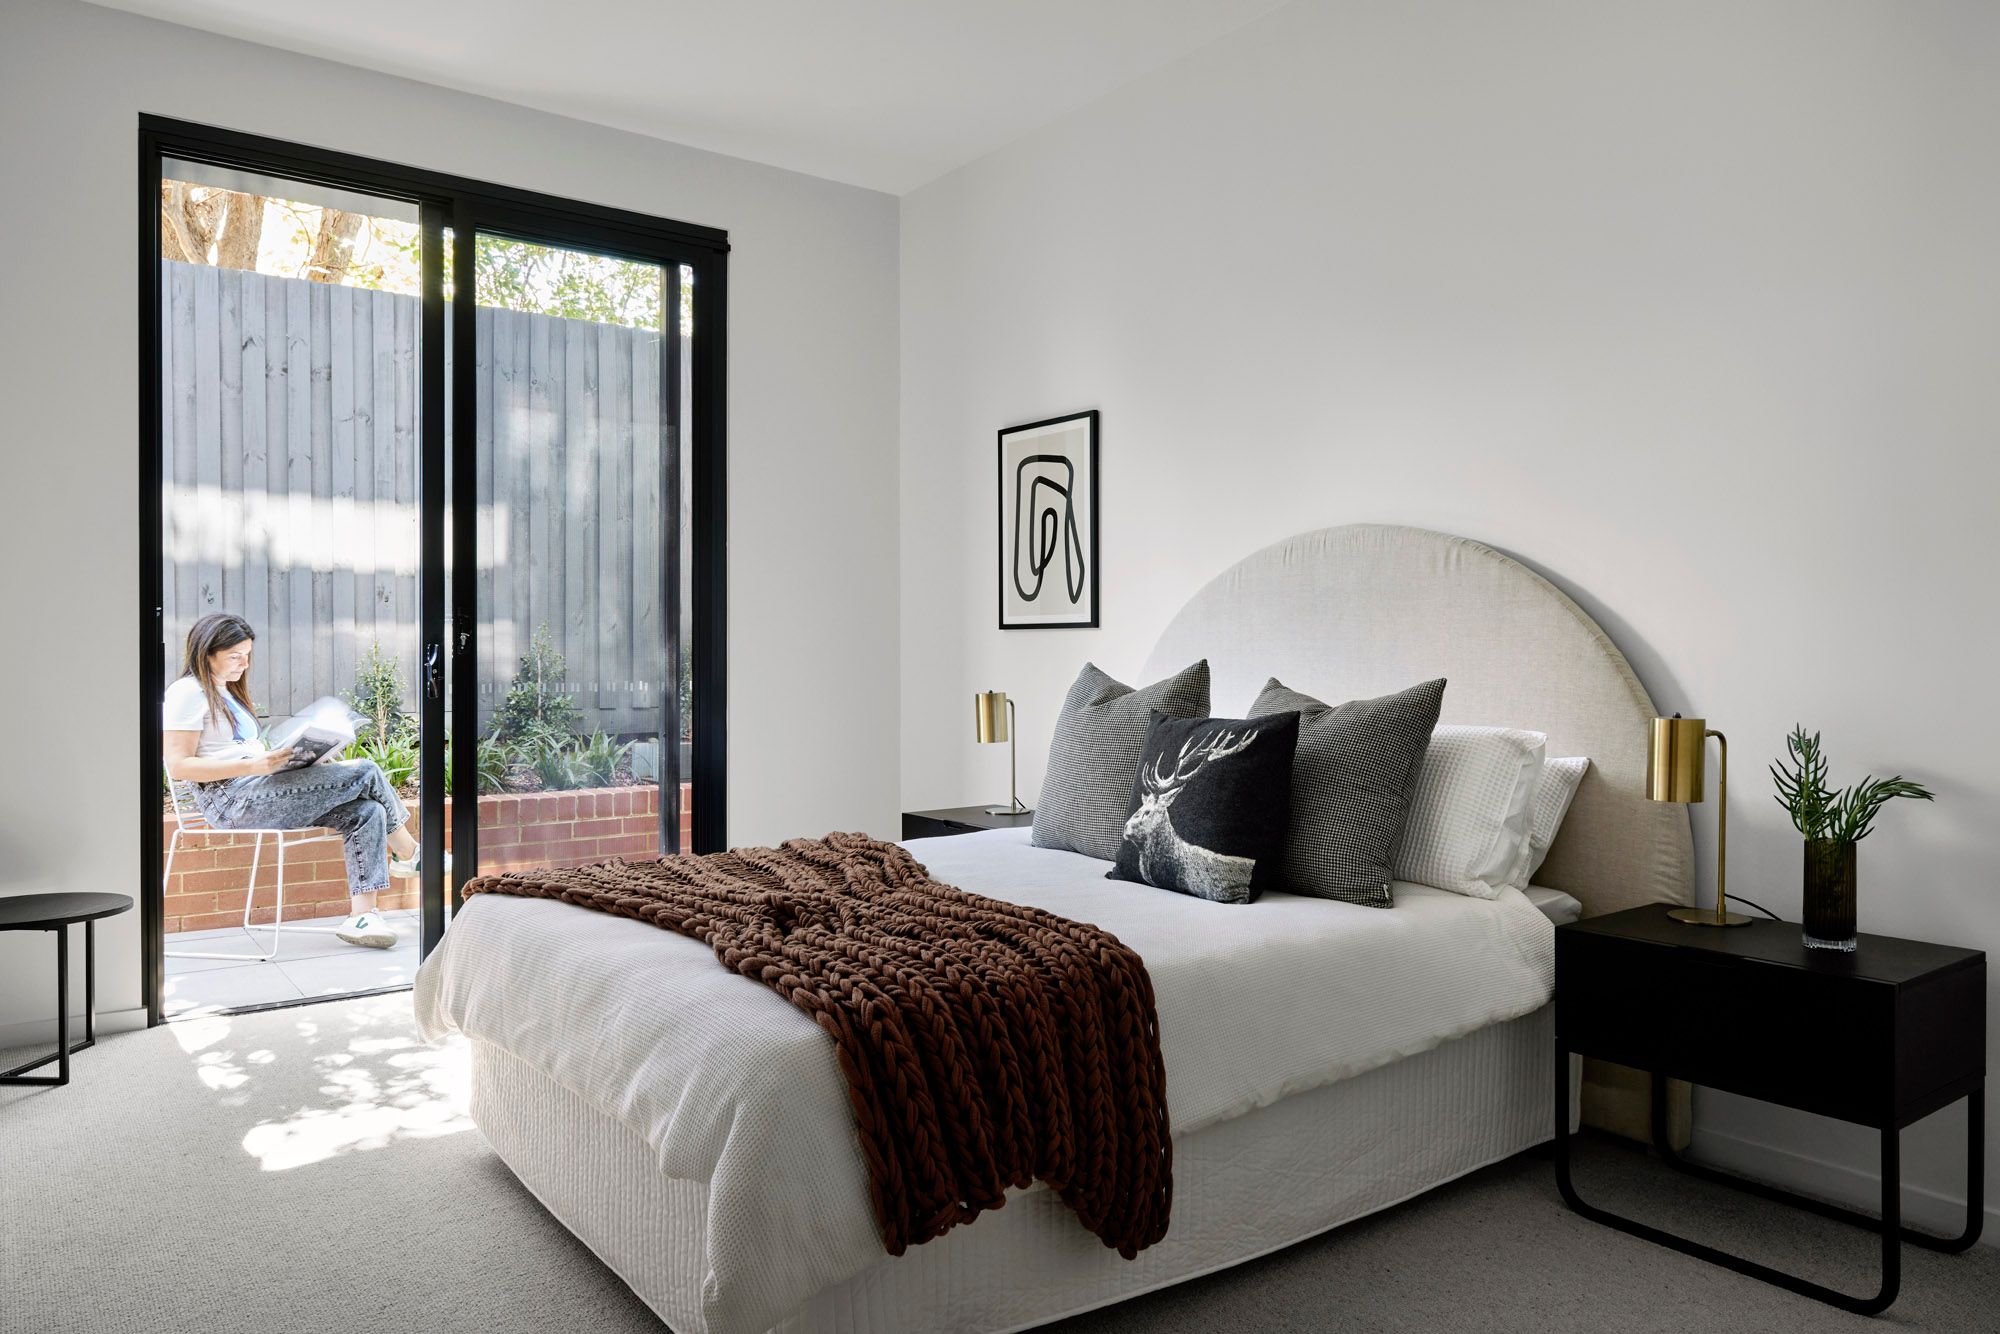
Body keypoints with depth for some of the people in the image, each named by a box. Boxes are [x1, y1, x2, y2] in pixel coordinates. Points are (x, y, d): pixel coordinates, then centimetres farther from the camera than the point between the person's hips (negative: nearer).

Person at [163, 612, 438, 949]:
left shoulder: (228, 693, 25)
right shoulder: (187, 693, -4)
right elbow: (178, 766, -13)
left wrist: (293, 754, 7)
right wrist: (252, 765, -23)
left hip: (259, 788, 9)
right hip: (231, 799, -9)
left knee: (366, 812, -14)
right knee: (365, 773, -17)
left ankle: (361, 915, -20)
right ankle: (409, 854, 4)